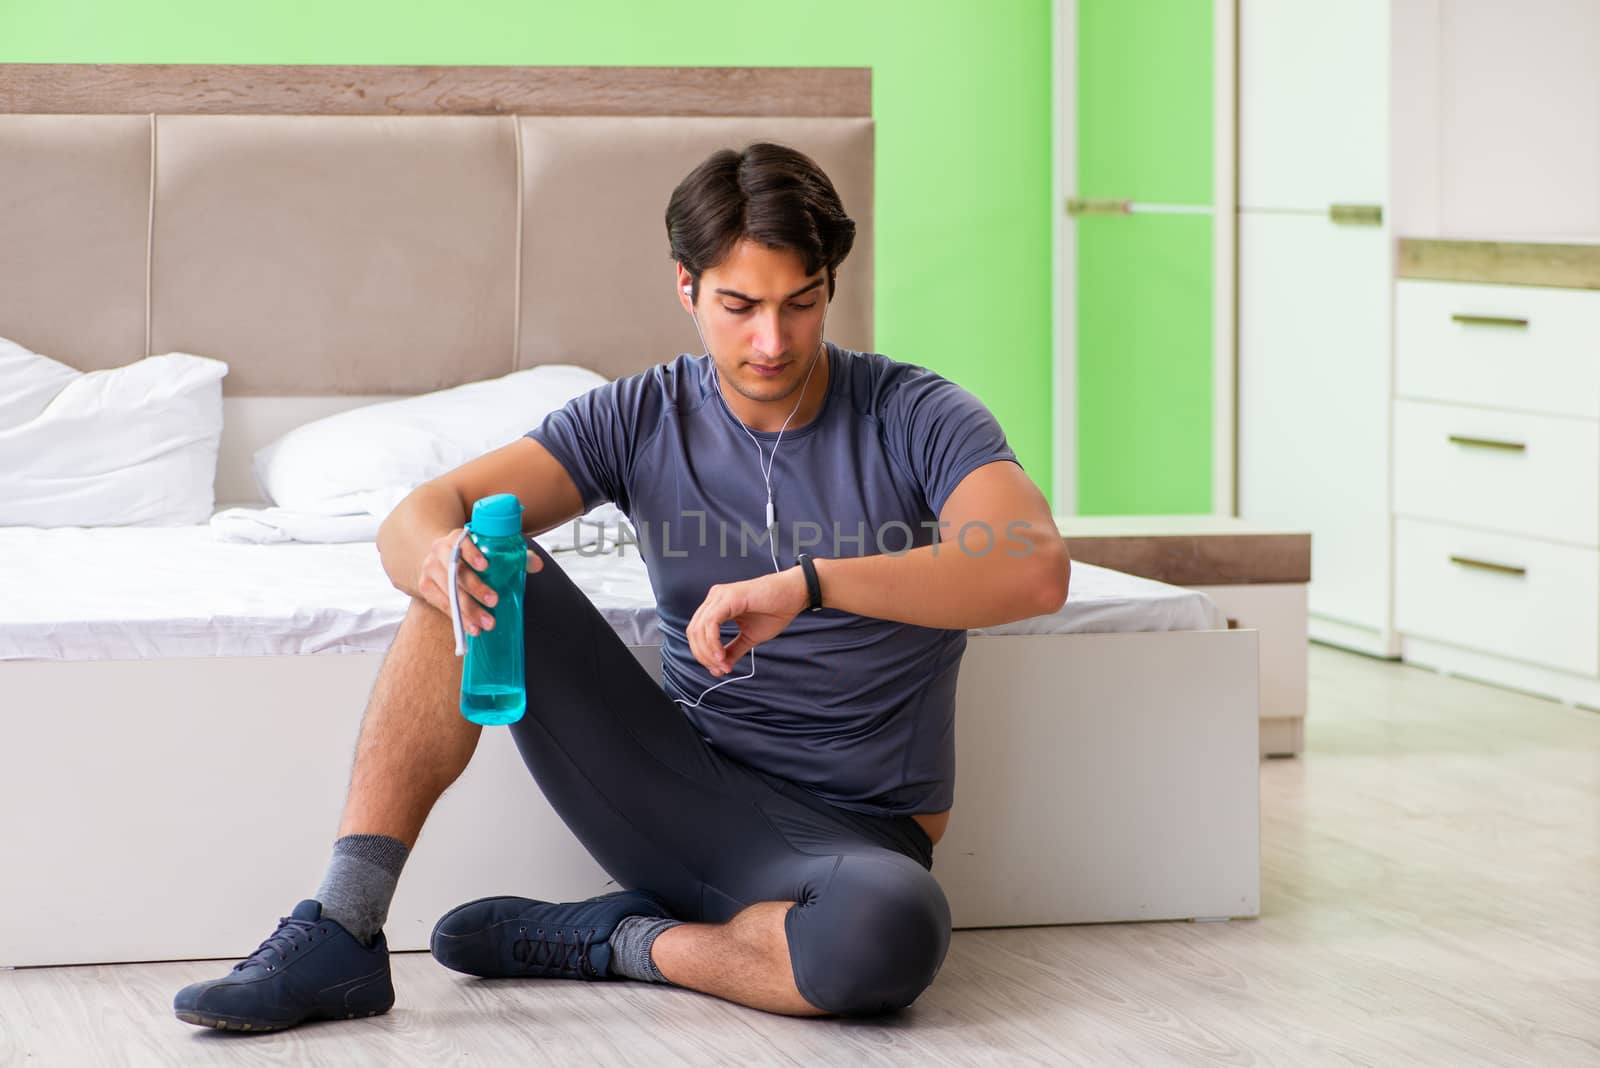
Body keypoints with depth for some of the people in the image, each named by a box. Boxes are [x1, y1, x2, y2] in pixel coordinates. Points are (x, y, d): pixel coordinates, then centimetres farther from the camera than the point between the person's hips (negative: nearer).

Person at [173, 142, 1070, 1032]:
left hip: (847, 833, -3)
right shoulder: (642, 419, 1)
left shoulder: (918, 417, -9)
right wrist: (442, 554, -35)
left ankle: (623, 943, -13)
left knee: (896, 930, -42)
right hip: (683, 792, 3)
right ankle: (340, 933, -20)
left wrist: (810, 583, -38)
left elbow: (1036, 571, -28)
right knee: (474, 581, -16)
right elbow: (418, 518, -9)